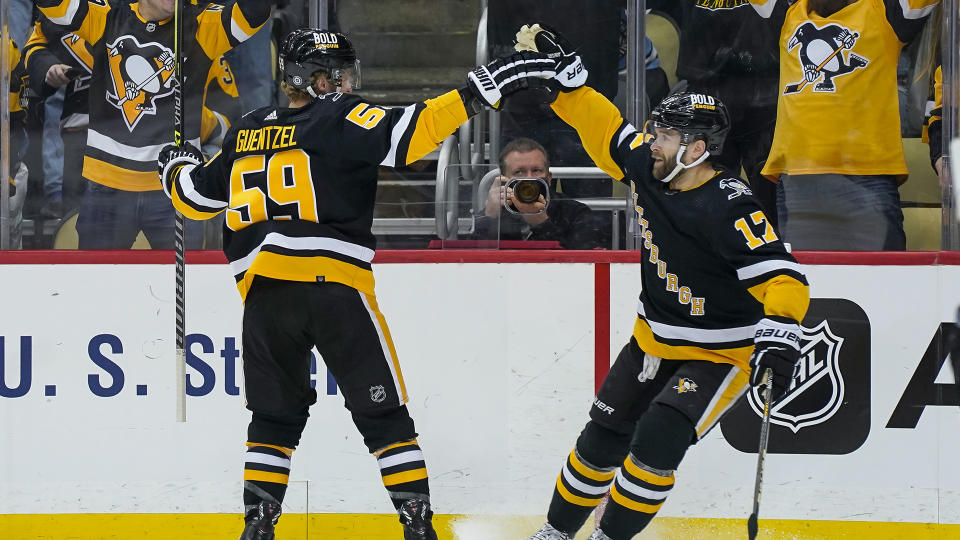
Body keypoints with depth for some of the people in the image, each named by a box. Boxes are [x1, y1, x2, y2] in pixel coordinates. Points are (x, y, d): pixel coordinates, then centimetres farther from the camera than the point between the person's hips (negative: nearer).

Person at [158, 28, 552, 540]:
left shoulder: (245, 134, 17)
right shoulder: (339, 119, 1)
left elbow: (197, 197, 27)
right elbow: (404, 134, -15)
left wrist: (177, 169, 49)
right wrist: (476, 93, -16)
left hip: (263, 294, 5)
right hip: (334, 286, -4)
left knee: (275, 415, 18)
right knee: (383, 413, 4)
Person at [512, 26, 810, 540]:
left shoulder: (728, 208, -29)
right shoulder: (650, 168, -8)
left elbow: (781, 276, -34)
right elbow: (604, 129, 9)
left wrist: (779, 330, -50)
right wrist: (561, 76, 3)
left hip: (721, 355, -7)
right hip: (654, 339, 7)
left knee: (658, 439, -23)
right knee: (604, 436, 10)